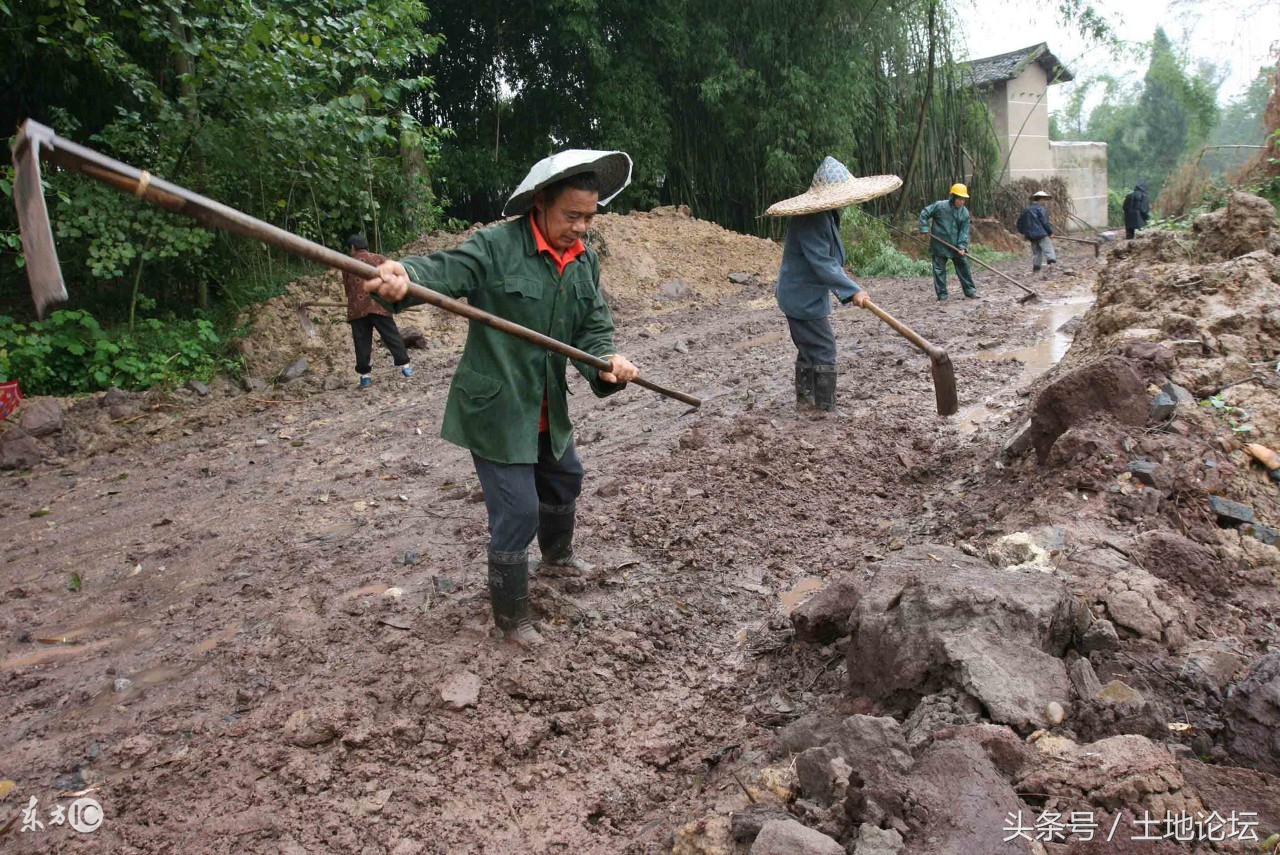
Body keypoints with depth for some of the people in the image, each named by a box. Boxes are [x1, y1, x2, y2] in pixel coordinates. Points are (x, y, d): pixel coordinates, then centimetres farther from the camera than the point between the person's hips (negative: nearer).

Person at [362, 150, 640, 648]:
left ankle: (556, 556, 58)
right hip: (496, 409, -8)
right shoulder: (497, 246, -19)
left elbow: (594, 327, 0)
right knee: (517, 511, -5)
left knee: (564, 479, 28)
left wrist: (607, 361, -22)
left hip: (548, 410, 8)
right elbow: (445, 269, -34)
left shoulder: (584, 262, 2)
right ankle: (511, 615, 17)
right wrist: (403, 277, -57)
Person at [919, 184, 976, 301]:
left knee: (963, 266, 7)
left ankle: (970, 290, 19)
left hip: (956, 245, 2)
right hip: (939, 244, -2)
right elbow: (924, 213, -3)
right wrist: (925, 228, -10)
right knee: (939, 269, 2)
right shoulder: (940, 206, -13)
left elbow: (964, 231, -6)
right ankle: (942, 294, 11)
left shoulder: (965, 213, -4)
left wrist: (962, 246, -16)